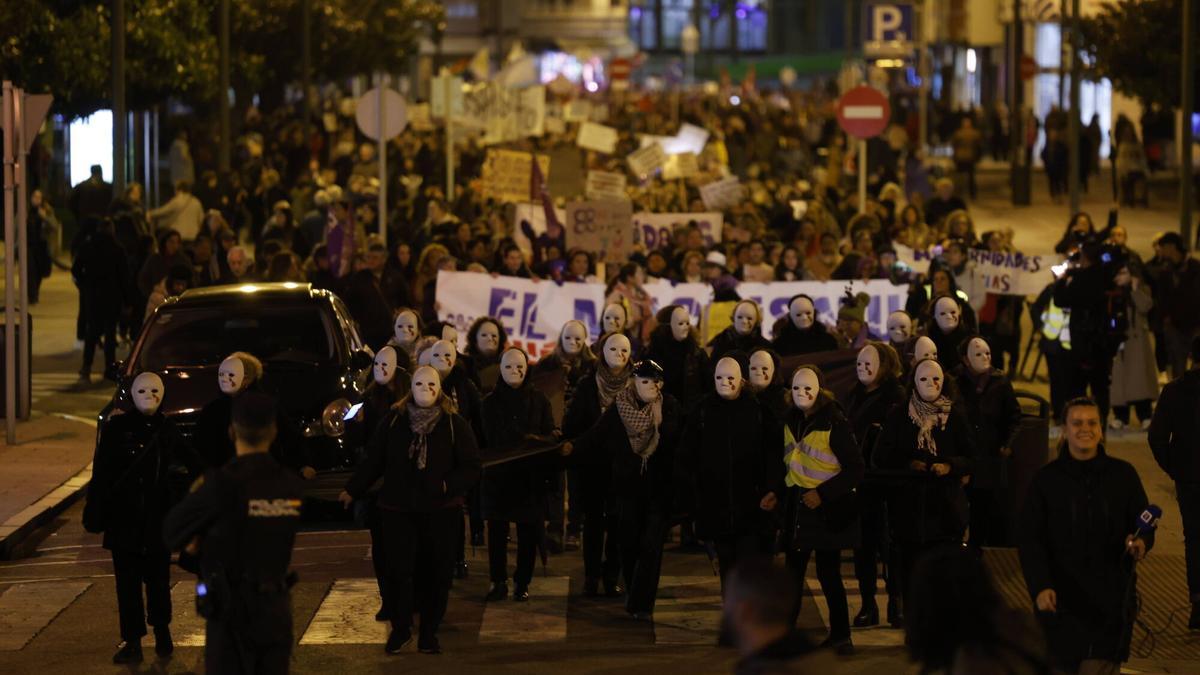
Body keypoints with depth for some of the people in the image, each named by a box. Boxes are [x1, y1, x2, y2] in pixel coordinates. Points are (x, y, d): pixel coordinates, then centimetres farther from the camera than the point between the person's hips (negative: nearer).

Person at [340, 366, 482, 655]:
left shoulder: (455, 425, -1)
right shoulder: (395, 420, 3)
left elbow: (471, 468, -3)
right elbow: (373, 460, 11)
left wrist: (447, 485, -18)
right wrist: (353, 490, 13)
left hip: (440, 511, 0)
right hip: (398, 509, 0)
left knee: (436, 574, 4)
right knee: (398, 570, -3)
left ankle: (429, 632, 19)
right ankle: (400, 628, 15)